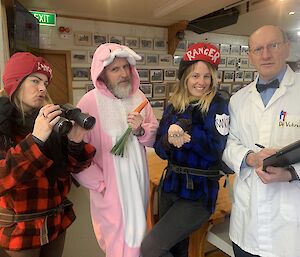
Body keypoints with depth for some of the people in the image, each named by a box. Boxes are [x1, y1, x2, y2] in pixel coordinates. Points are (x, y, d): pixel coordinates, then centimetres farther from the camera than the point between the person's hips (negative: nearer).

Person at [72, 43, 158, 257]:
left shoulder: (139, 97, 1)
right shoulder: (90, 102, -15)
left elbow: (155, 136, 6)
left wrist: (141, 130, -14)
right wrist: (99, 184, -12)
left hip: (139, 184, 5)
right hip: (111, 188, -5)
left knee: (137, 237, 23)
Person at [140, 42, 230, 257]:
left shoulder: (217, 105, -8)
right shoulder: (174, 106, 5)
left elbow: (215, 149, -18)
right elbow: (160, 149, 1)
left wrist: (184, 129, -23)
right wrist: (169, 141, -19)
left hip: (199, 193, -5)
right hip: (171, 186, 6)